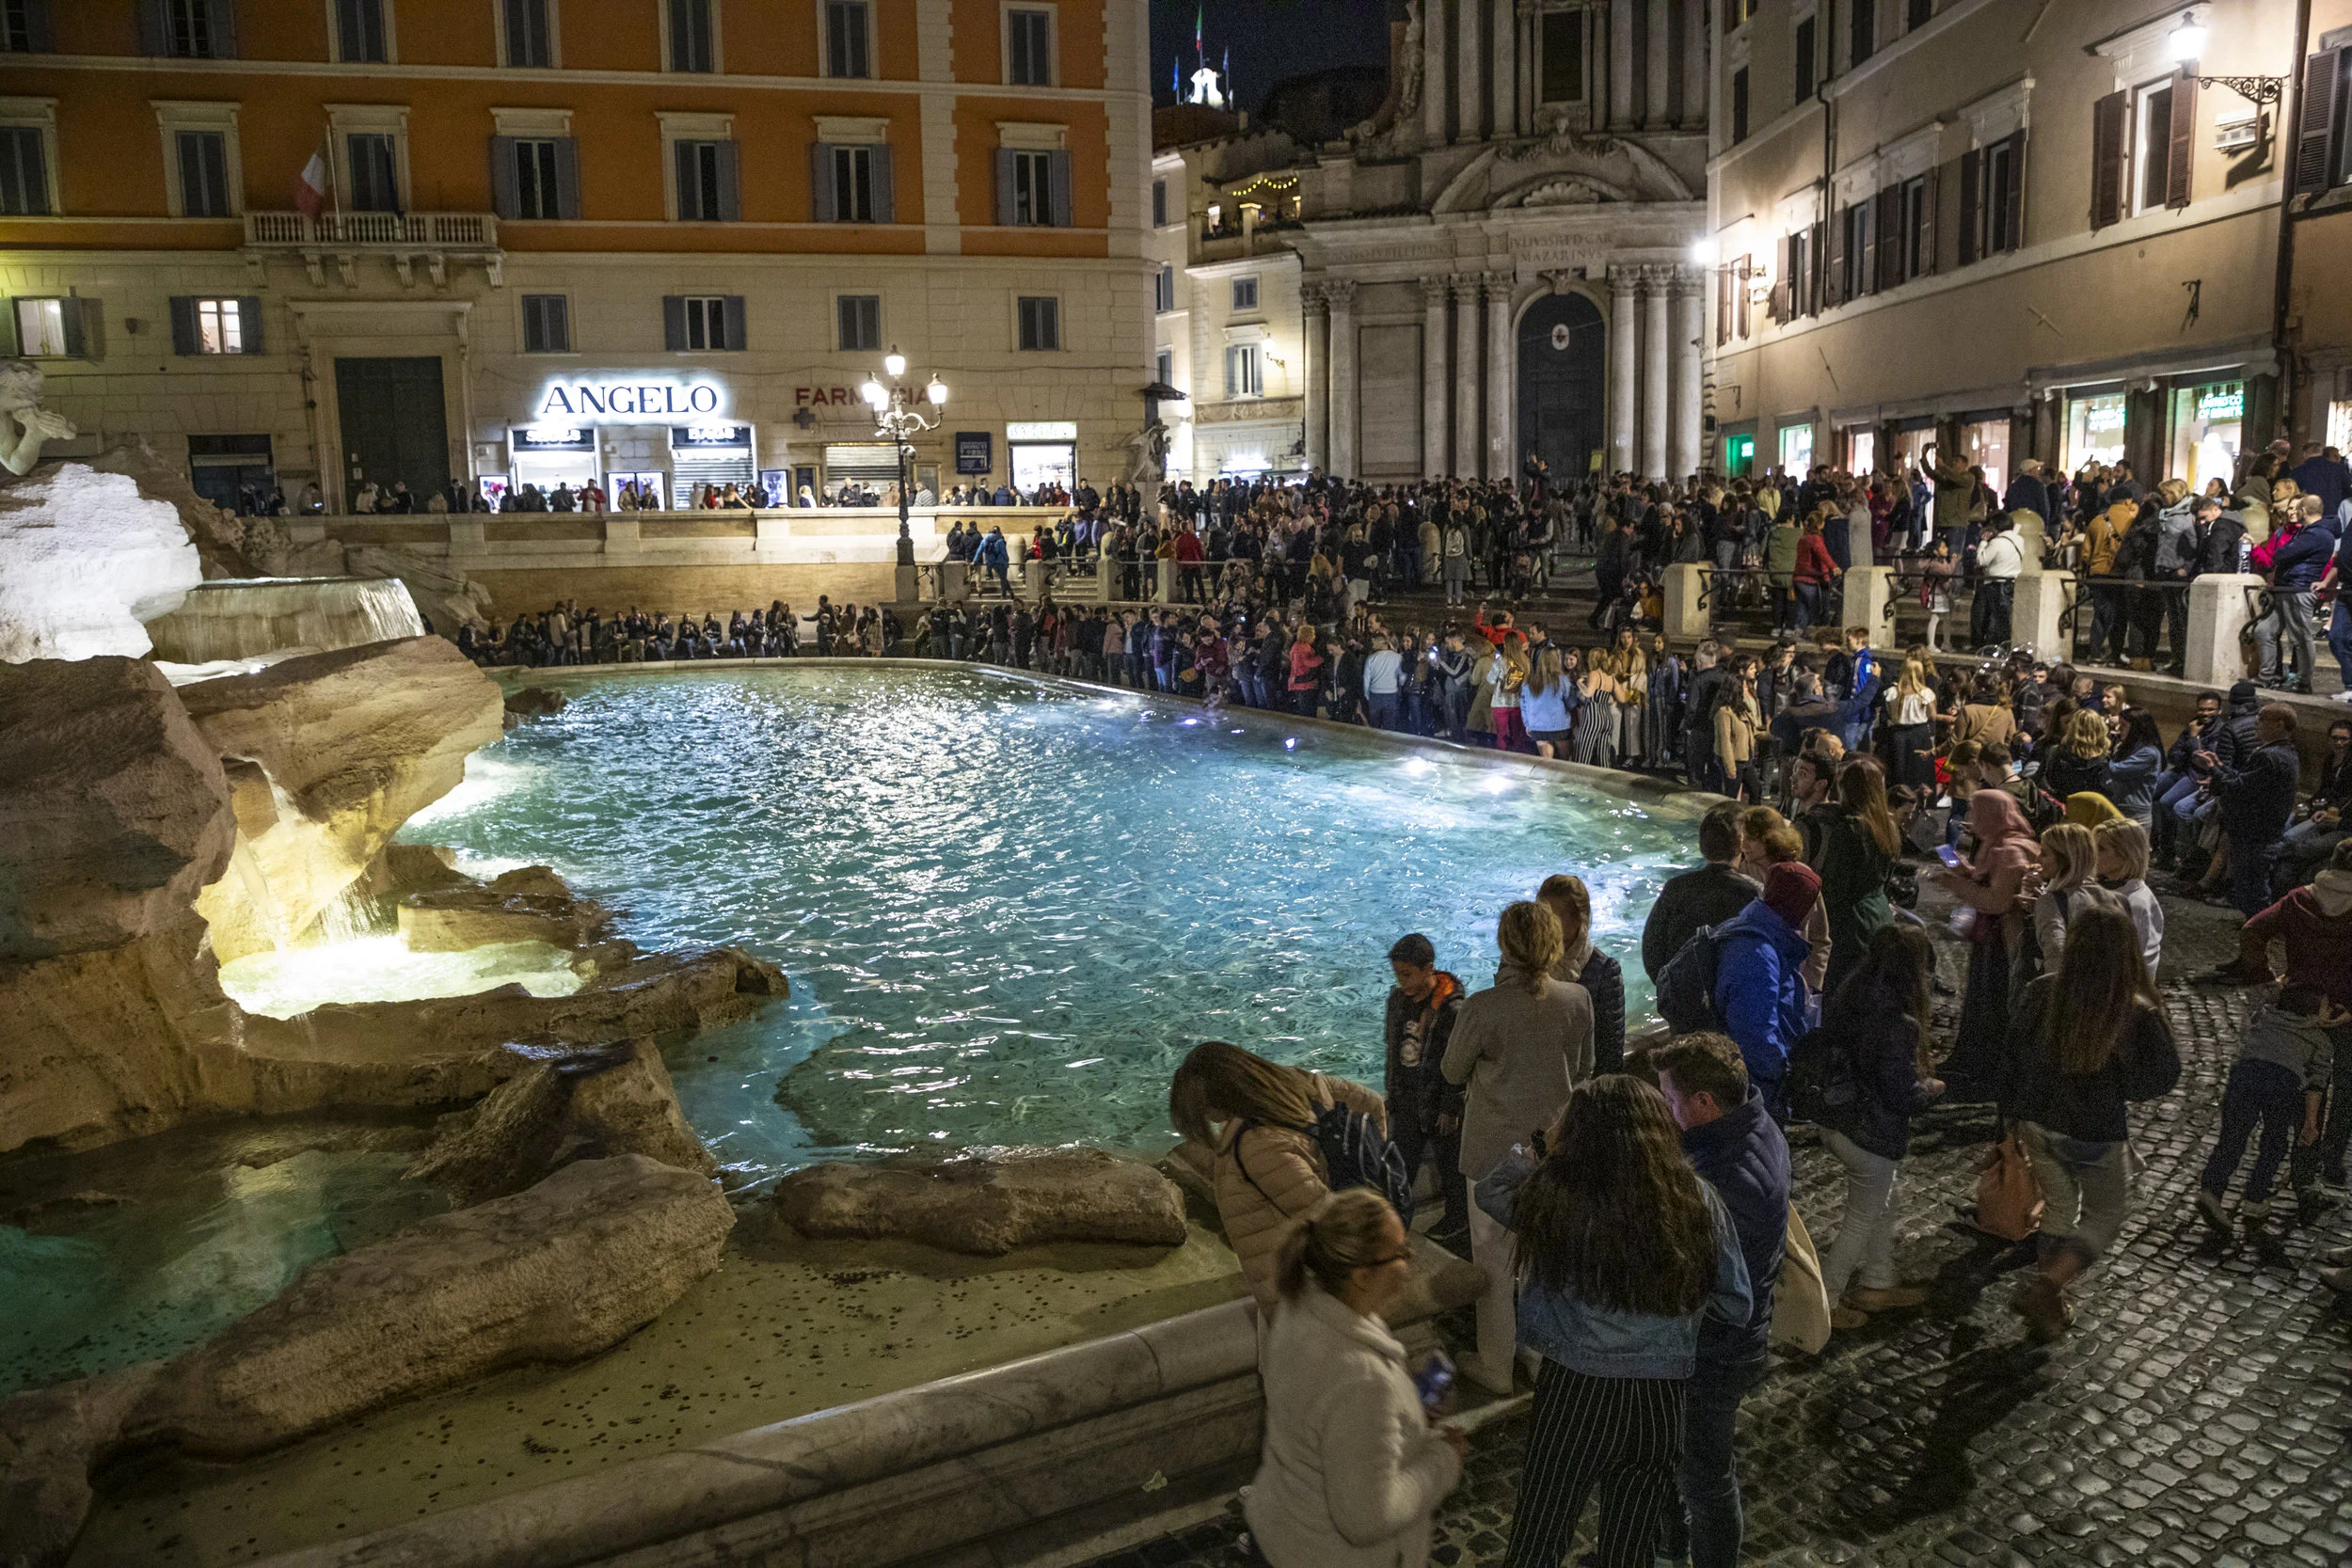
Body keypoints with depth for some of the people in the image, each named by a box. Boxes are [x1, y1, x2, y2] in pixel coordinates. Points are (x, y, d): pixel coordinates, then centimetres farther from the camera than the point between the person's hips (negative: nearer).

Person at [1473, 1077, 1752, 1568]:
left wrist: (1536, 1150, 13)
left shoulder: (1553, 1195, -18)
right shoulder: (1698, 1202, -13)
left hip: (1575, 1391, -2)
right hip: (1662, 1398, 2)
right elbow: (1736, 1306, -3)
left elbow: (1489, 1191, 4)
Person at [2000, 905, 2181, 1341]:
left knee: (2058, 1208, 23)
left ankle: (2051, 1304, 32)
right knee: (2107, 1214, 18)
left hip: (2037, 1122, 4)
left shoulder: (2041, 993, -11)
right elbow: (2163, 1077, -9)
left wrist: (2011, 1117, 13)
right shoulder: (2138, 1013, -20)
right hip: (2096, 1133, -3)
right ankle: (2044, 1287, 1)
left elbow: (2012, 1055, -1)